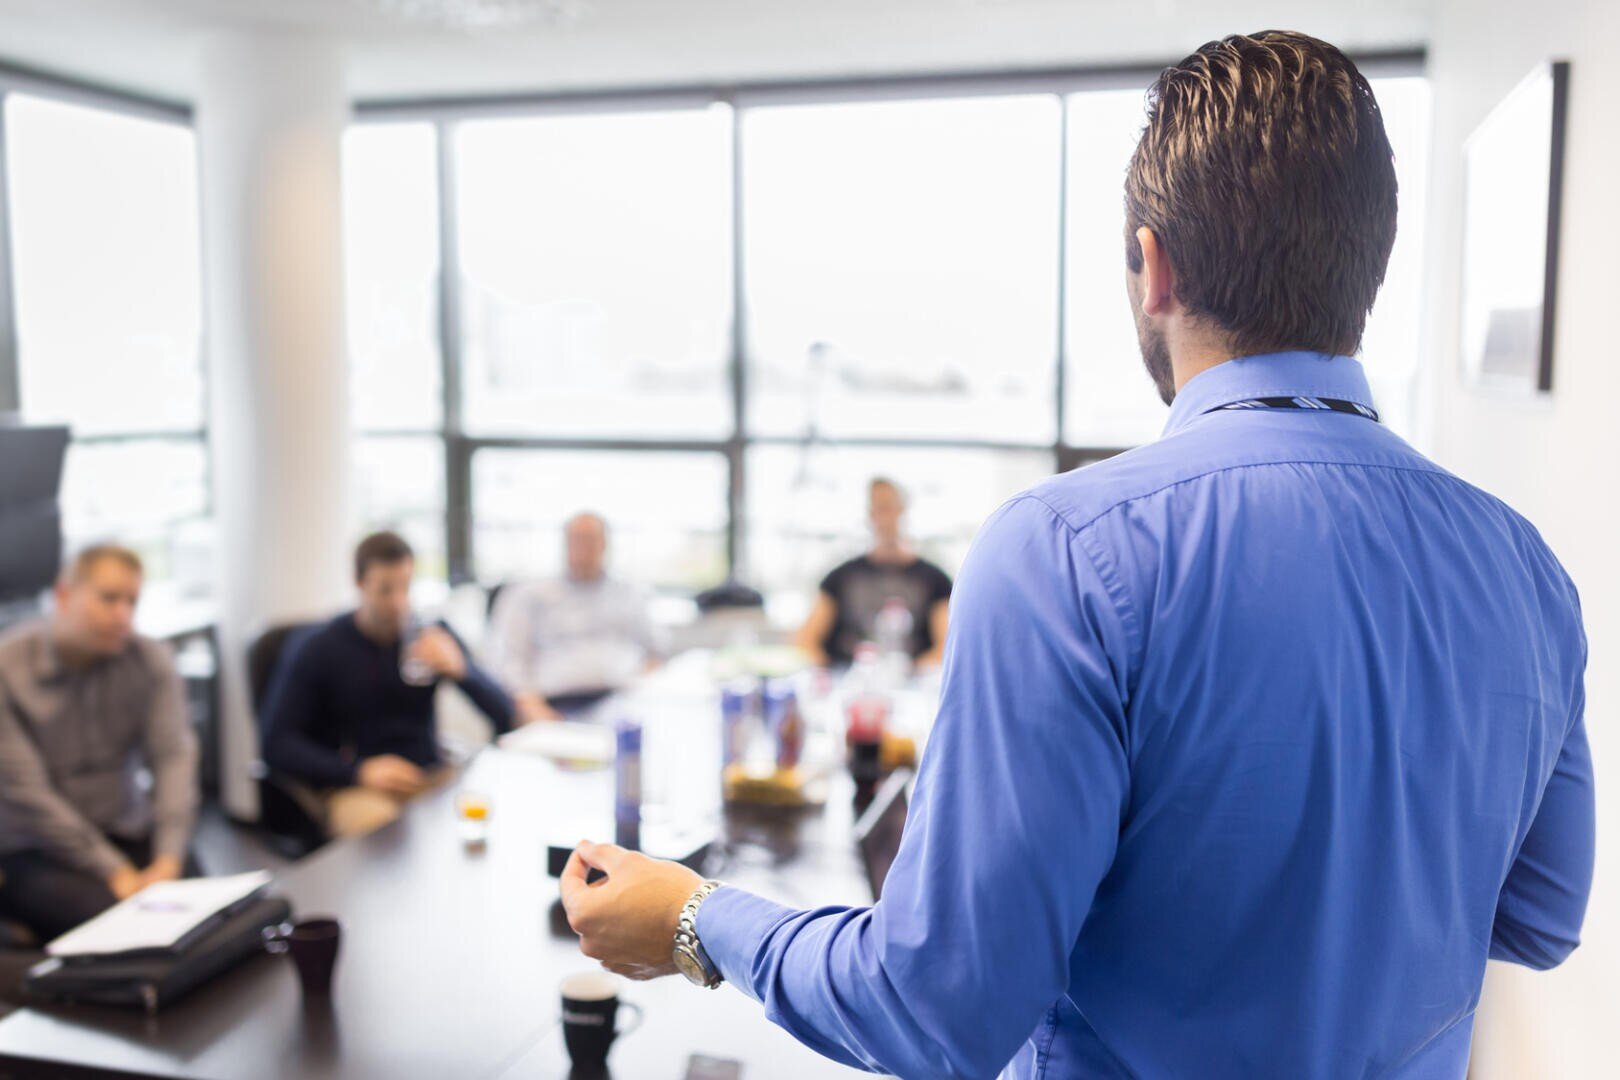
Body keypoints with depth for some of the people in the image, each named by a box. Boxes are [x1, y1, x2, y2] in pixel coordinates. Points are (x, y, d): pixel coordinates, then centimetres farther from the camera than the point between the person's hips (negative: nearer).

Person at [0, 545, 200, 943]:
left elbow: (174, 754, -8)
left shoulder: (151, 660, -1)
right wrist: (114, 872, -22)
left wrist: (168, 860, -23)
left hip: (129, 835, 3)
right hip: (33, 850, -3)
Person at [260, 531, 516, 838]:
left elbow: (505, 717, 6)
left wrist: (461, 670, -15)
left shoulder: (434, 635, 9)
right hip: (353, 787, -3)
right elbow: (277, 744, -3)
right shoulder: (315, 650, 3)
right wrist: (358, 771, -17)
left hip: (430, 779, 3)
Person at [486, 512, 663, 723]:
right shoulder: (533, 595, 19)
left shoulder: (630, 595, 26)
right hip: (560, 702, -2)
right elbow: (508, 657, 9)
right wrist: (531, 704, -8)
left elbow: (654, 651, 26)